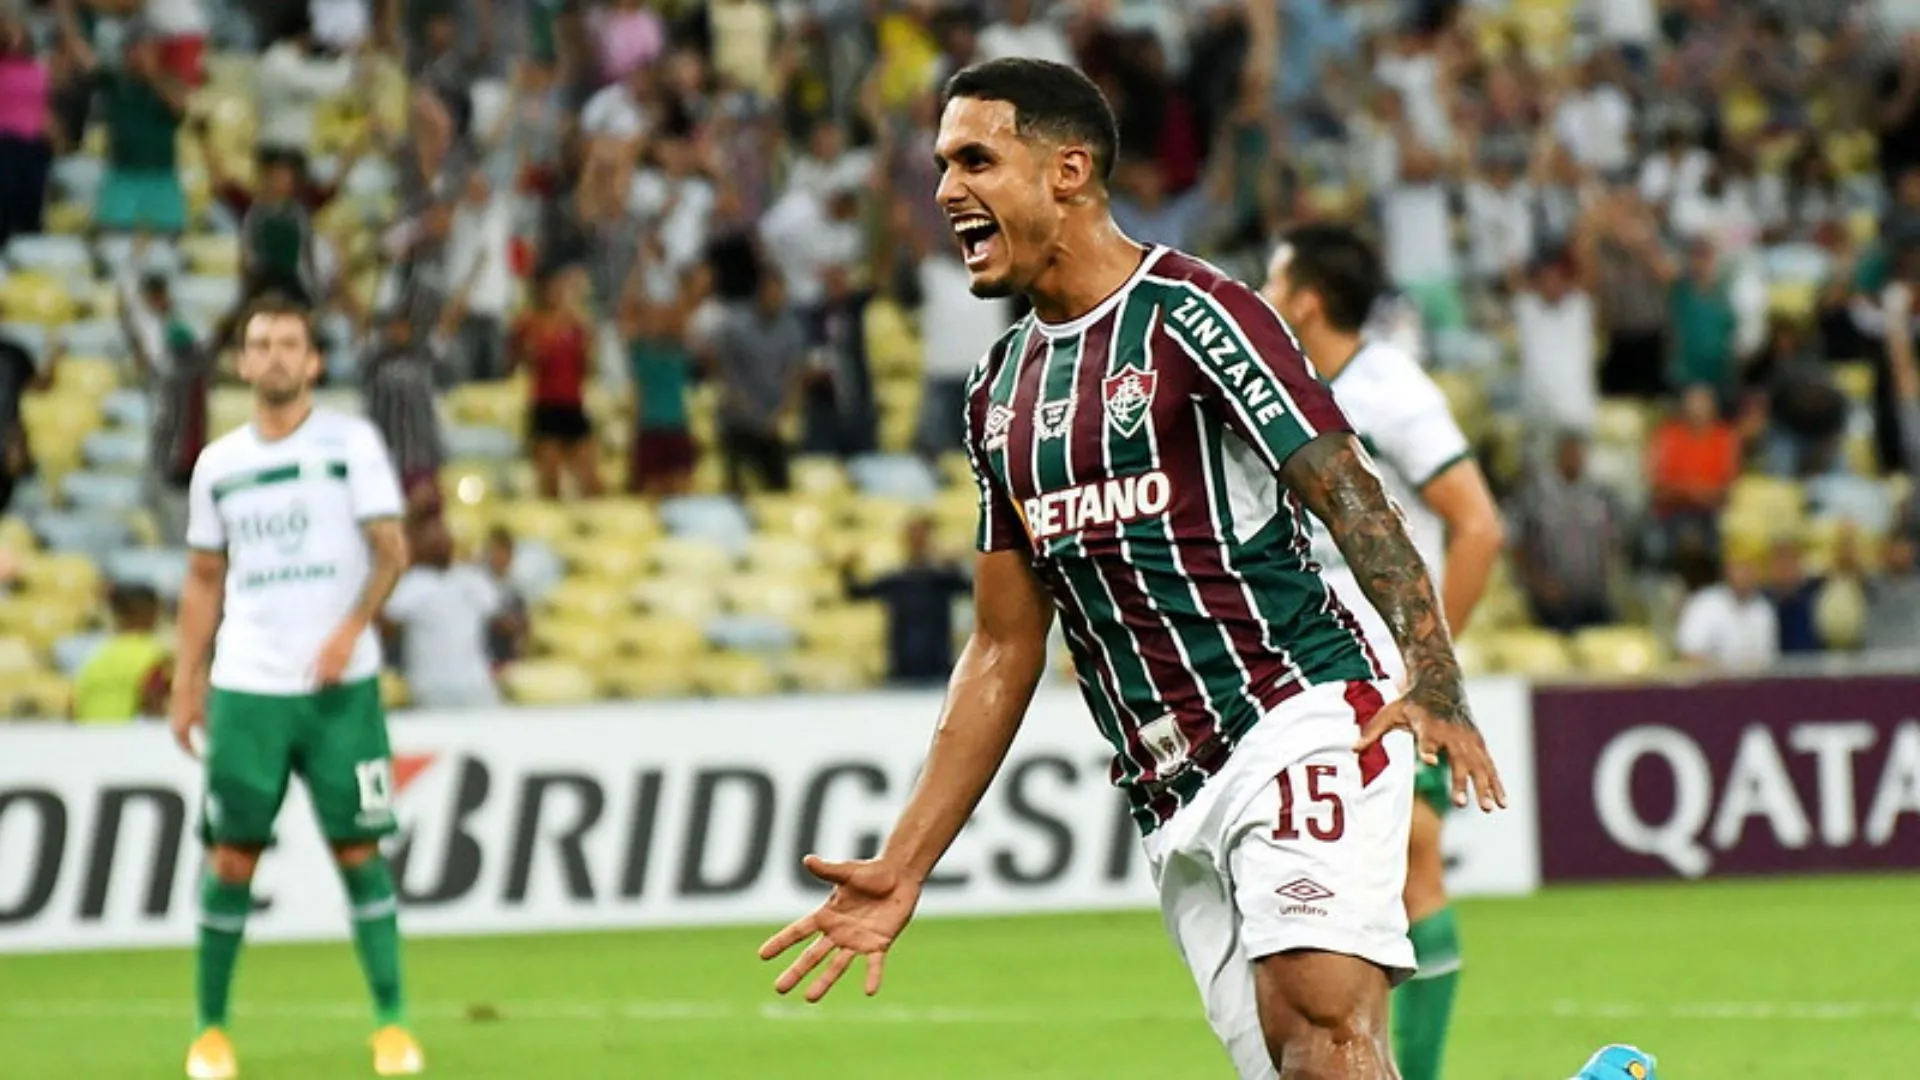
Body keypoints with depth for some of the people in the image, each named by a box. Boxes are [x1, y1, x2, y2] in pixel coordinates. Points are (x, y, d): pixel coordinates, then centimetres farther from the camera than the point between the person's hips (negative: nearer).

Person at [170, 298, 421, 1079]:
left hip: (340, 685, -2)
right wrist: (185, 685, 9)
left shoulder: (351, 443, 1)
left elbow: (392, 548, -4)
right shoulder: (218, 465, 11)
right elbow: (204, 582, 15)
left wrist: (353, 627, -19)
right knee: (232, 855, 0)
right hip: (244, 689, 2)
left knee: (358, 848, -3)